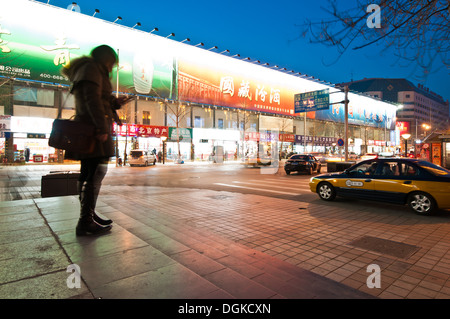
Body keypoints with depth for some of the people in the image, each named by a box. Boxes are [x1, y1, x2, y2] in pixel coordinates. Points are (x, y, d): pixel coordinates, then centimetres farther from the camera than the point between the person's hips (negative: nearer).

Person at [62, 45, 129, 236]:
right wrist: (103, 128, -24)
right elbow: (92, 99, -17)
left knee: (88, 173, 11)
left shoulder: (90, 69, 28)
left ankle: (88, 215, 19)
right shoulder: (92, 68, -3)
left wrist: (115, 103, 15)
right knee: (96, 172, -13)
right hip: (94, 127, -11)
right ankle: (86, 222, -11)